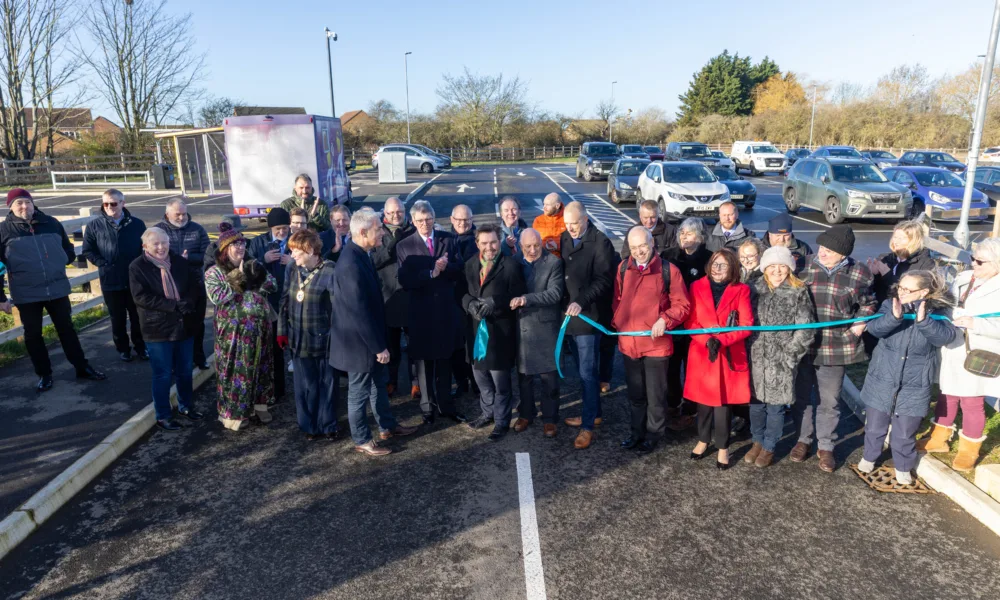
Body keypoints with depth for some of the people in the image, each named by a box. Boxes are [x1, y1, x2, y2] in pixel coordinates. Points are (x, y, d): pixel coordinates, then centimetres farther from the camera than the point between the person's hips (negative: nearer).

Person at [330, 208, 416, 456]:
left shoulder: (361, 254, 1)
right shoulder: (351, 264, -29)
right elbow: (359, 312, -27)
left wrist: (379, 343, 14)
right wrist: (379, 347, -20)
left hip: (370, 337, 9)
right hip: (359, 341, -9)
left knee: (379, 383, 23)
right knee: (359, 391, 10)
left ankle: (387, 426, 42)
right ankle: (362, 440, 28)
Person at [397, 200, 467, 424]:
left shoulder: (448, 239, 3)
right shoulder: (404, 246, -4)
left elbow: (459, 270, -2)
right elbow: (405, 281, -14)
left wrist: (444, 267, -22)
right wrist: (431, 273, -23)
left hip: (446, 308, 2)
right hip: (420, 311, -2)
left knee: (445, 360, 13)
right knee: (424, 361, 10)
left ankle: (446, 405, 25)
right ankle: (428, 407, 23)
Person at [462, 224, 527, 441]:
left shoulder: (511, 264, -10)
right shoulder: (470, 264, 8)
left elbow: (518, 297, -12)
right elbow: (464, 293, 9)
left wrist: (494, 303, -24)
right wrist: (471, 304, -13)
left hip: (500, 331, -6)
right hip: (476, 328, 6)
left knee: (500, 379, 4)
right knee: (480, 375, 19)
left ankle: (502, 421, 21)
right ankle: (488, 412, 39)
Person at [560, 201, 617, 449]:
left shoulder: (601, 243, -12)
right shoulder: (564, 238, 9)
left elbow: (603, 280, -17)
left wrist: (581, 302, -26)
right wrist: (565, 303, 5)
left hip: (589, 315, -7)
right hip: (570, 314, 7)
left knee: (587, 372, -1)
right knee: (583, 370, 17)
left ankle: (588, 425, 9)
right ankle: (593, 413, 32)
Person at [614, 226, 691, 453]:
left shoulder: (668, 270, -10)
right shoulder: (623, 268, 3)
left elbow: (682, 305, -6)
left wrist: (665, 320, -20)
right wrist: (617, 322, 1)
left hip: (656, 343, -4)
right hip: (628, 342, 4)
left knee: (655, 394, 11)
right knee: (635, 393, 20)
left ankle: (653, 434, 30)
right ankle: (637, 431, 37)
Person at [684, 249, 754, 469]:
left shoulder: (741, 290, -1)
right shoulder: (697, 287, 2)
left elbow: (746, 325, -7)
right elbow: (690, 322, 0)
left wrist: (721, 340, -19)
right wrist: (707, 340, -16)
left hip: (730, 355, -1)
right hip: (701, 353, 1)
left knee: (723, 401, 2)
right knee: (703, 399, 10)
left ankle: (723, 447, 18)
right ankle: (703, 440, 30)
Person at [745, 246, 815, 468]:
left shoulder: (798, 293, -6)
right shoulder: (755, 288, 4)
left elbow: (806, 330, -8)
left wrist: (789, 354, -10)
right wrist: (747, 350, 1)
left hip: (781, 360, -3)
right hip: (756, 357, 3)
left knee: (775, 405, 8)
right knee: (755, 402, 13)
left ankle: (769, 447, 25)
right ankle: (757, 441, 33)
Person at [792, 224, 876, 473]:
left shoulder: (859, 273, -4)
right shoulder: (805, 267, -3)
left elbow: (868, 303, 11)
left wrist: (860, 323, -6)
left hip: (835, 348, -1)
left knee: (829, 401, 11)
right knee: (801, 396, 13)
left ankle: (825, 446, 28)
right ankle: (803, 439, 33)